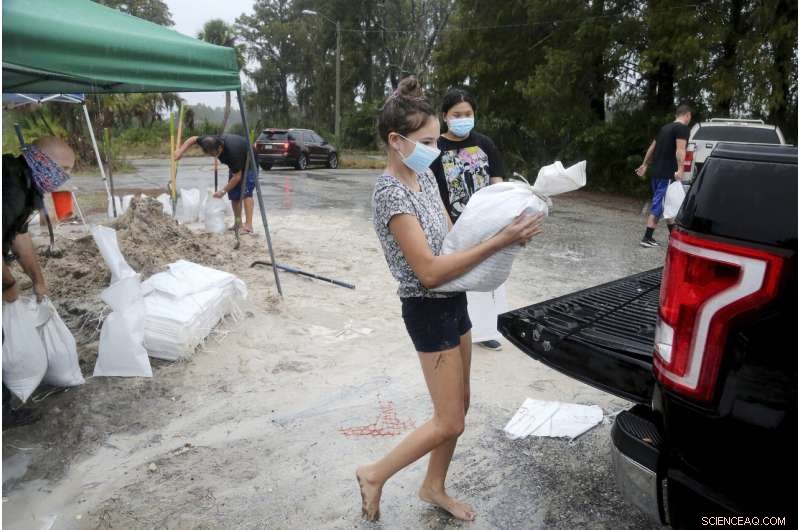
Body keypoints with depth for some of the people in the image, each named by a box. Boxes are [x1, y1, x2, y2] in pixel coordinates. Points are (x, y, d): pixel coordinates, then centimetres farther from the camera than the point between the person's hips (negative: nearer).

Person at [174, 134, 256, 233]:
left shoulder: (232, 152, -41)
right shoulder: (211, 141, -23)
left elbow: (237, 176, -32)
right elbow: (193, 139, -3)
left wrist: (223, 191, -26)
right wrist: (180, 151, -15)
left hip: (247, 161, -7)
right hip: (234, 164, 7)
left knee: (245, 192, -20)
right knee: (234, 193, 2)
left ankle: (248, 226, -25)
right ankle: (238, 223, 11)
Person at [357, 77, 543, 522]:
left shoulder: (425, 175, 5)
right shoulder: (391, 193, -22)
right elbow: (429, 270, -27)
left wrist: (504, 229, -6)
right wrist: (498, 243, -30)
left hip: (453, 301, 9)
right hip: (428, 310, -9)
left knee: (460, 406, 18)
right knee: (449, 423, 1)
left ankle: (434, 488, 37)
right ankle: (375, 475, 21)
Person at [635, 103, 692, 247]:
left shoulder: (665, 127, 18)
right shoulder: (683, 128, -7)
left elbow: (652, 147, 23)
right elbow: (680, 149, -21)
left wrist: (644, 165, 31)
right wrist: (680, 170, -30)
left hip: (656, 172, 9)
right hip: (667, 174, -9)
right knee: (659, 205, -6)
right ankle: (647, 238, -6)